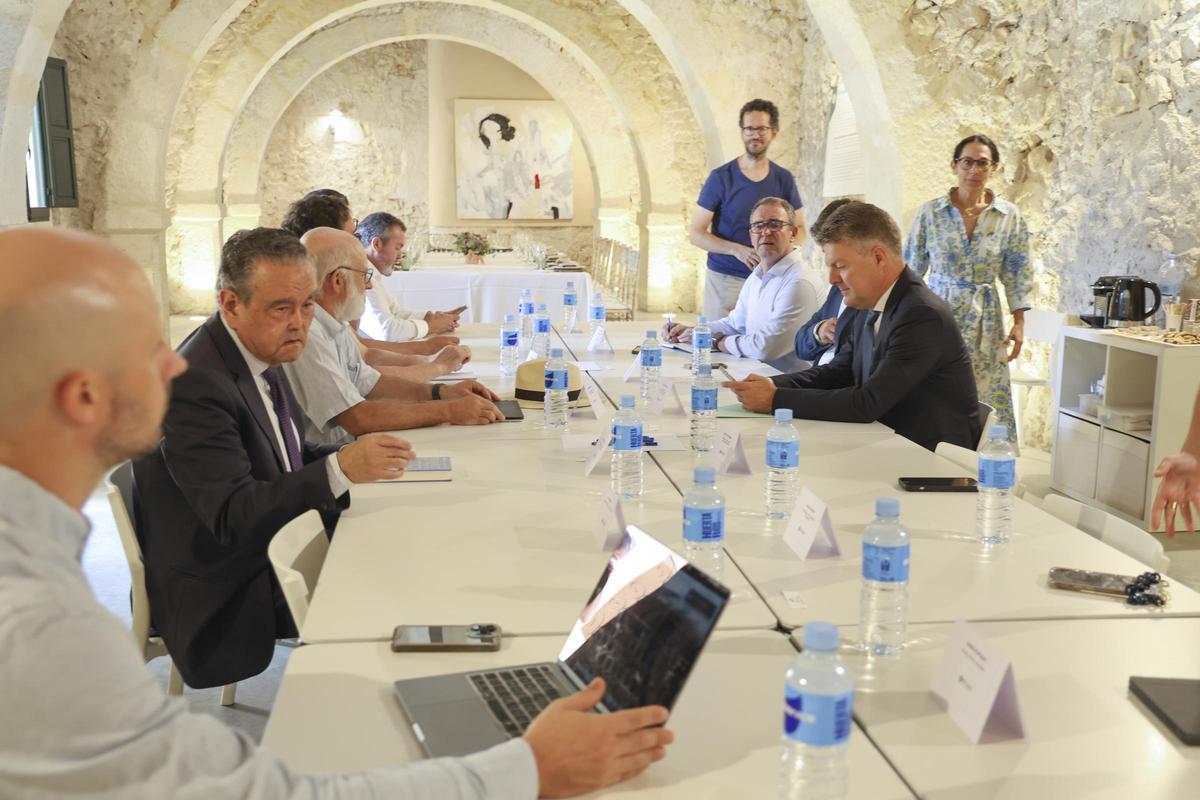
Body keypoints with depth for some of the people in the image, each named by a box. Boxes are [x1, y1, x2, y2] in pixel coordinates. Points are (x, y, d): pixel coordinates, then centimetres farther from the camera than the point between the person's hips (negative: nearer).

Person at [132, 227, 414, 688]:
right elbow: (234, 517, -28)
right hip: (225, 600, -9)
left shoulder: (260, 351, 4)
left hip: (275, 548, 9)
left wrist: (358, 460, -5)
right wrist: (340, 469, -37)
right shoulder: (195, 384, -25)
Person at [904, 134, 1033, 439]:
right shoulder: (929, 212, -1)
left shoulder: (1009, 216, 2)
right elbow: (912, 269, 4)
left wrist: (1019, 323, -1)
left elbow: (1017, 275, 5)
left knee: (989, 402, 0)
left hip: (985, 322, 1)